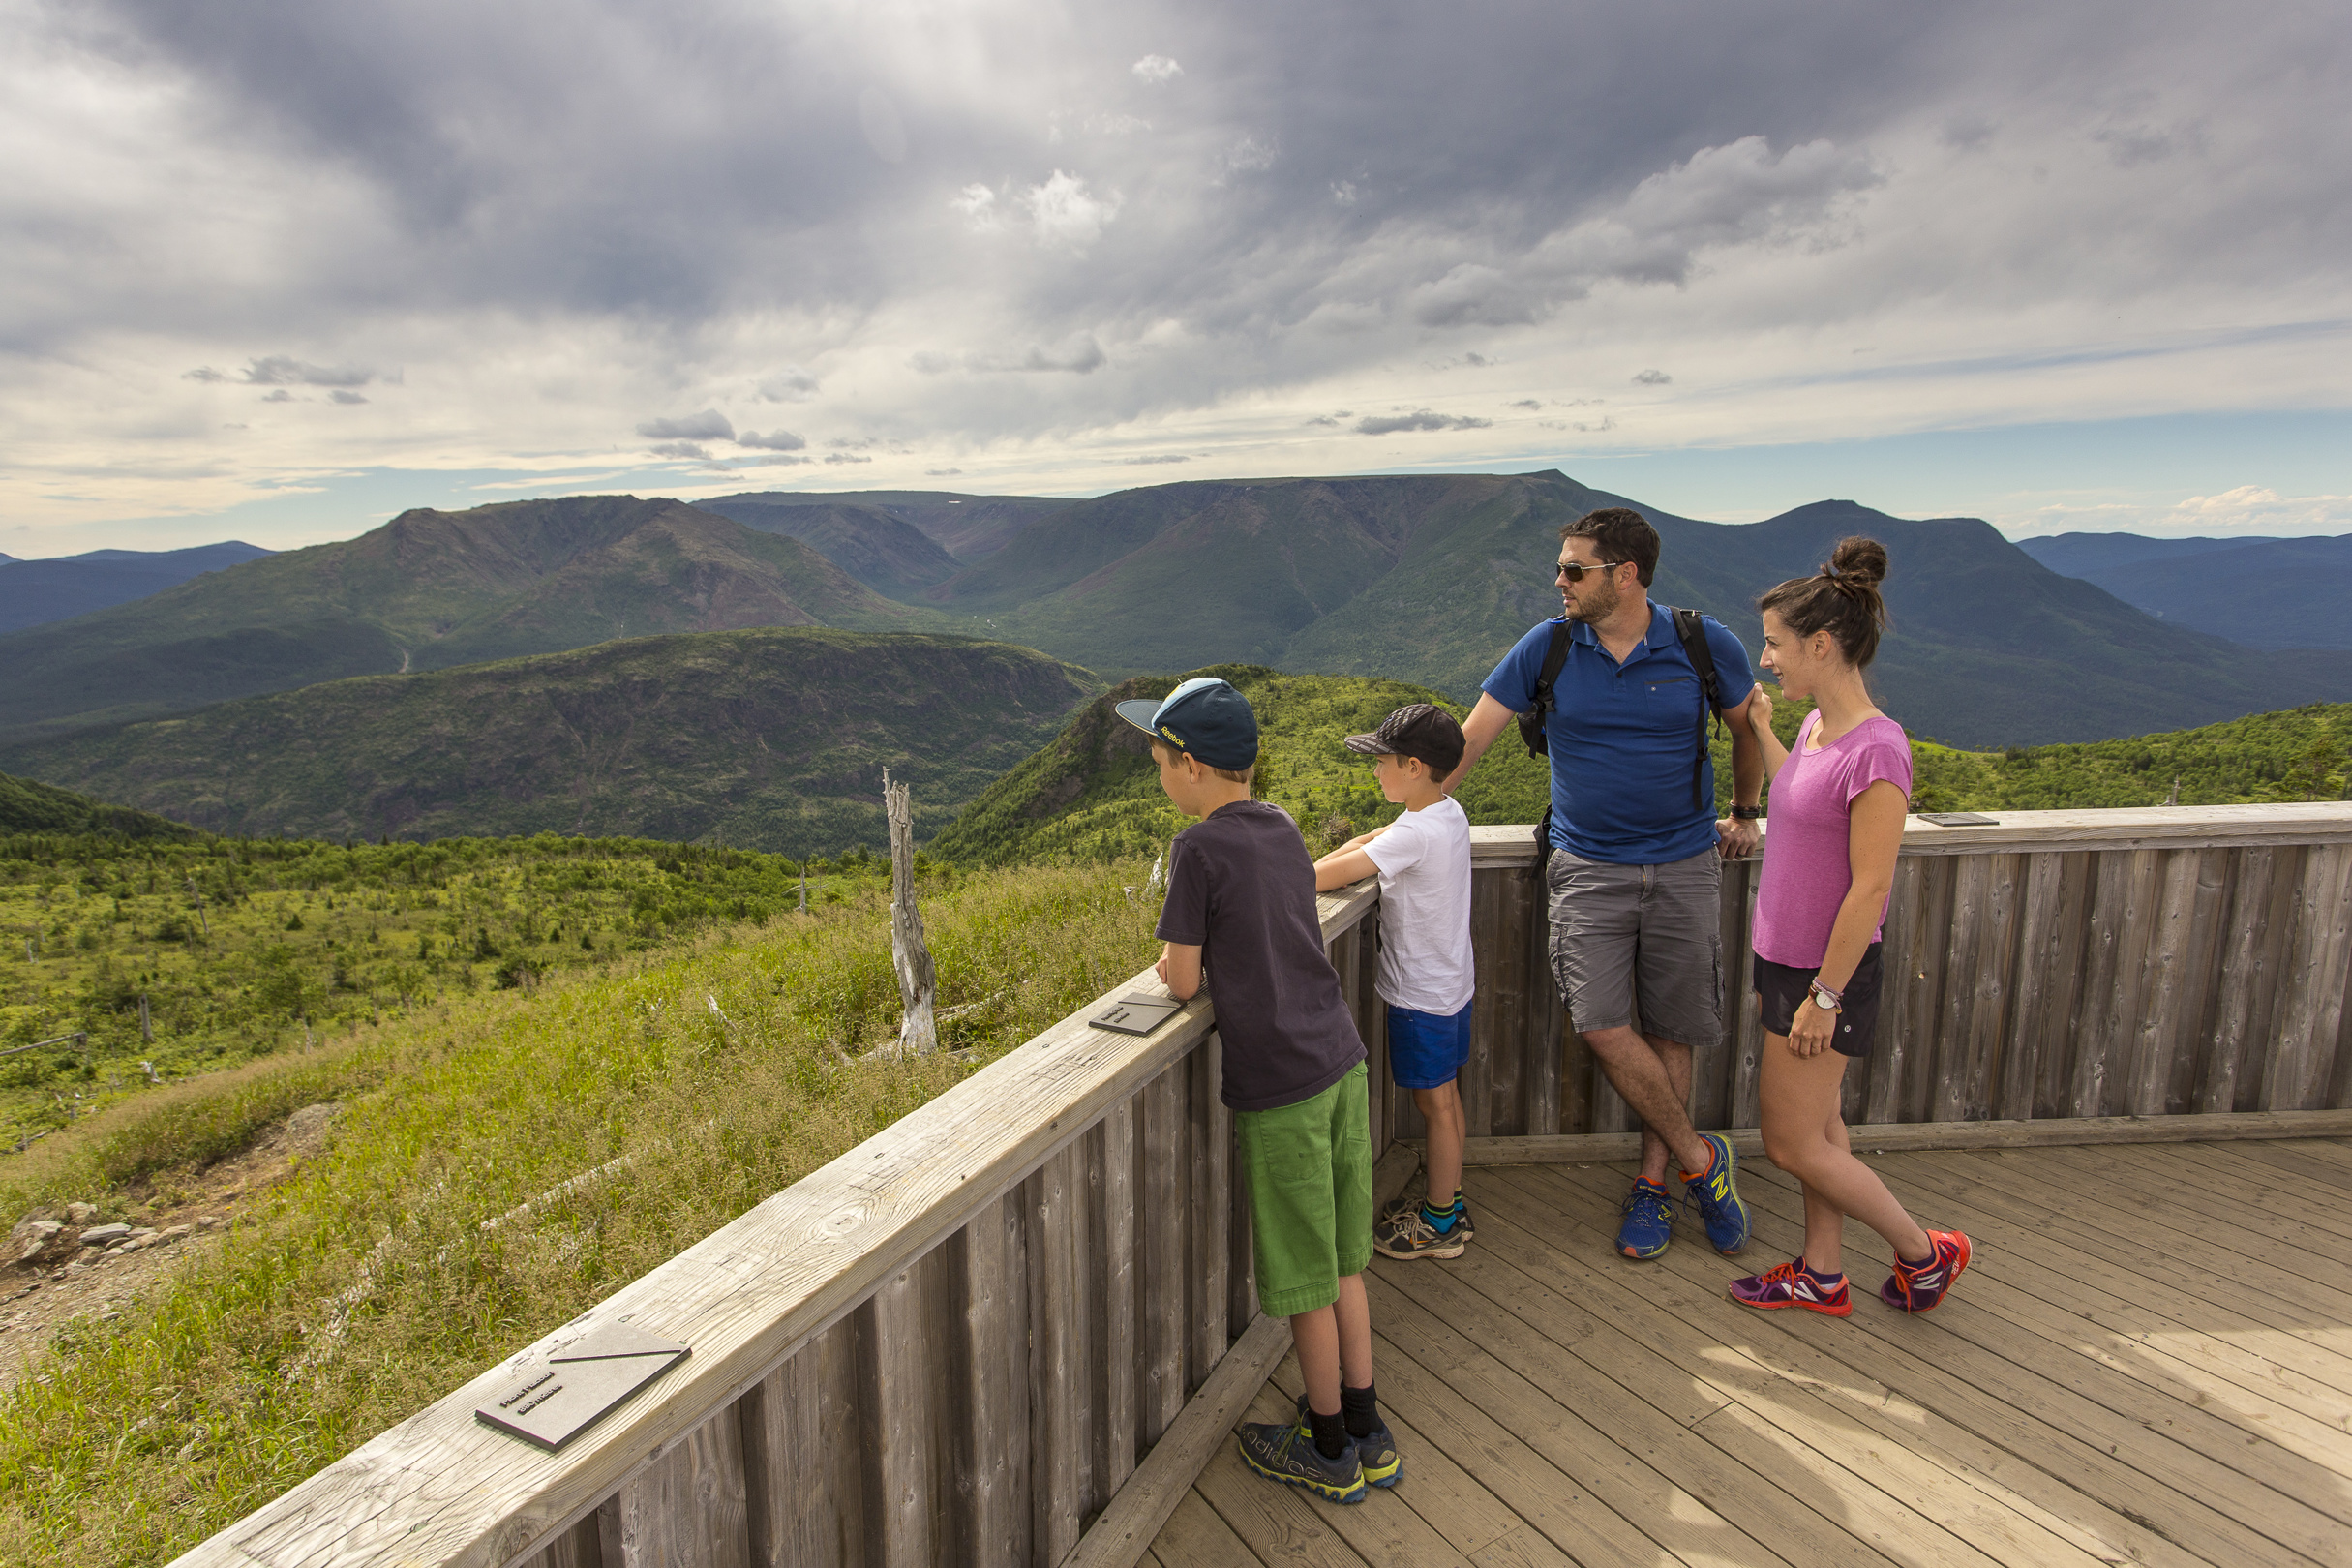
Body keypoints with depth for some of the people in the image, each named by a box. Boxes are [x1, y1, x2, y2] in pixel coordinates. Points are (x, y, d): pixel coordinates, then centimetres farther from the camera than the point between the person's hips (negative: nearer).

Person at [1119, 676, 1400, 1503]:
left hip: (1277, 1087, -7)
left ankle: (1330, 1449, 29)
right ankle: (1367, 1432, 34)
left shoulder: (1200, 847, -15)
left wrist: (1167, 963, 8)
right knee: (1342, 1260, 20)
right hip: (1341, 1061, 7)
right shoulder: (1283, 829, 7)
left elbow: (1183, 980, -11)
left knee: (1307, 1278, 10)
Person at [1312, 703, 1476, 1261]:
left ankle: (1440, 1225, 20)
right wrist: (1320, 868, 1)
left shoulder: (1416, 834, -27)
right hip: (1452, 980, 9)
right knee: (1445, 1097, 19)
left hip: (1422, 993, -9)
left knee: (1434, 1104, 5)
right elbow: (1375, 838, 11)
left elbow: (1329, 877, -27)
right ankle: (1448, 1199, 33)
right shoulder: (1449, 813, 2)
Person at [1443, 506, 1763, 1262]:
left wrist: (1745, 814, 20)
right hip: (1586, 869, 0)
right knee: (1604, 1028, -10)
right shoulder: (1546, 648, -5)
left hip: (1684, 868, 0)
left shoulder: (1705, 645, -5)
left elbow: (1748, 725, 14)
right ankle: (1699, 1157, 12)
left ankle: (1653, 1180, 25)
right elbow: (1468, 740, -3)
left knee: (1670, 1033, 7)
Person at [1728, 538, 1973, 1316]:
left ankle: (1925, 1252, 26)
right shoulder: (1816, 726, 2)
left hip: (1826, 975, -9)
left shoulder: (1876, 750, -25)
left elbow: (1870, 888, -22)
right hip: (1790, 961, 9)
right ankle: (1822, 1277, 33)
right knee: (1819, 1124, 19)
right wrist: (1759, 727, 23)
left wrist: (1824, 995, -17)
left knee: (1792, 1146, 5)